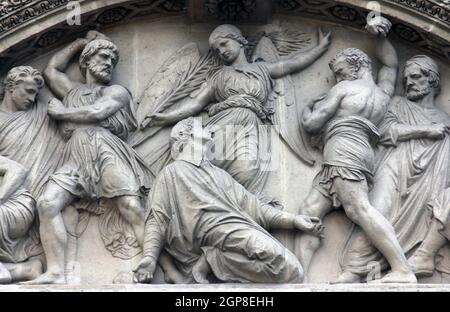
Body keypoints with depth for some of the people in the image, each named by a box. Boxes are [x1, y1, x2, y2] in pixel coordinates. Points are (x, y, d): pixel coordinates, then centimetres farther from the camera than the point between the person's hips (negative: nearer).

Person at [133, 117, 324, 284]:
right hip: (216, 230, -7)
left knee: (293, 273, -18)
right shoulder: (172, 172, 17)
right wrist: (149, 257, -15)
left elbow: (251, 207, 28)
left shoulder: (219, 174, 36)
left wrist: (293, 220, 16)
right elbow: (158, 217, 4)